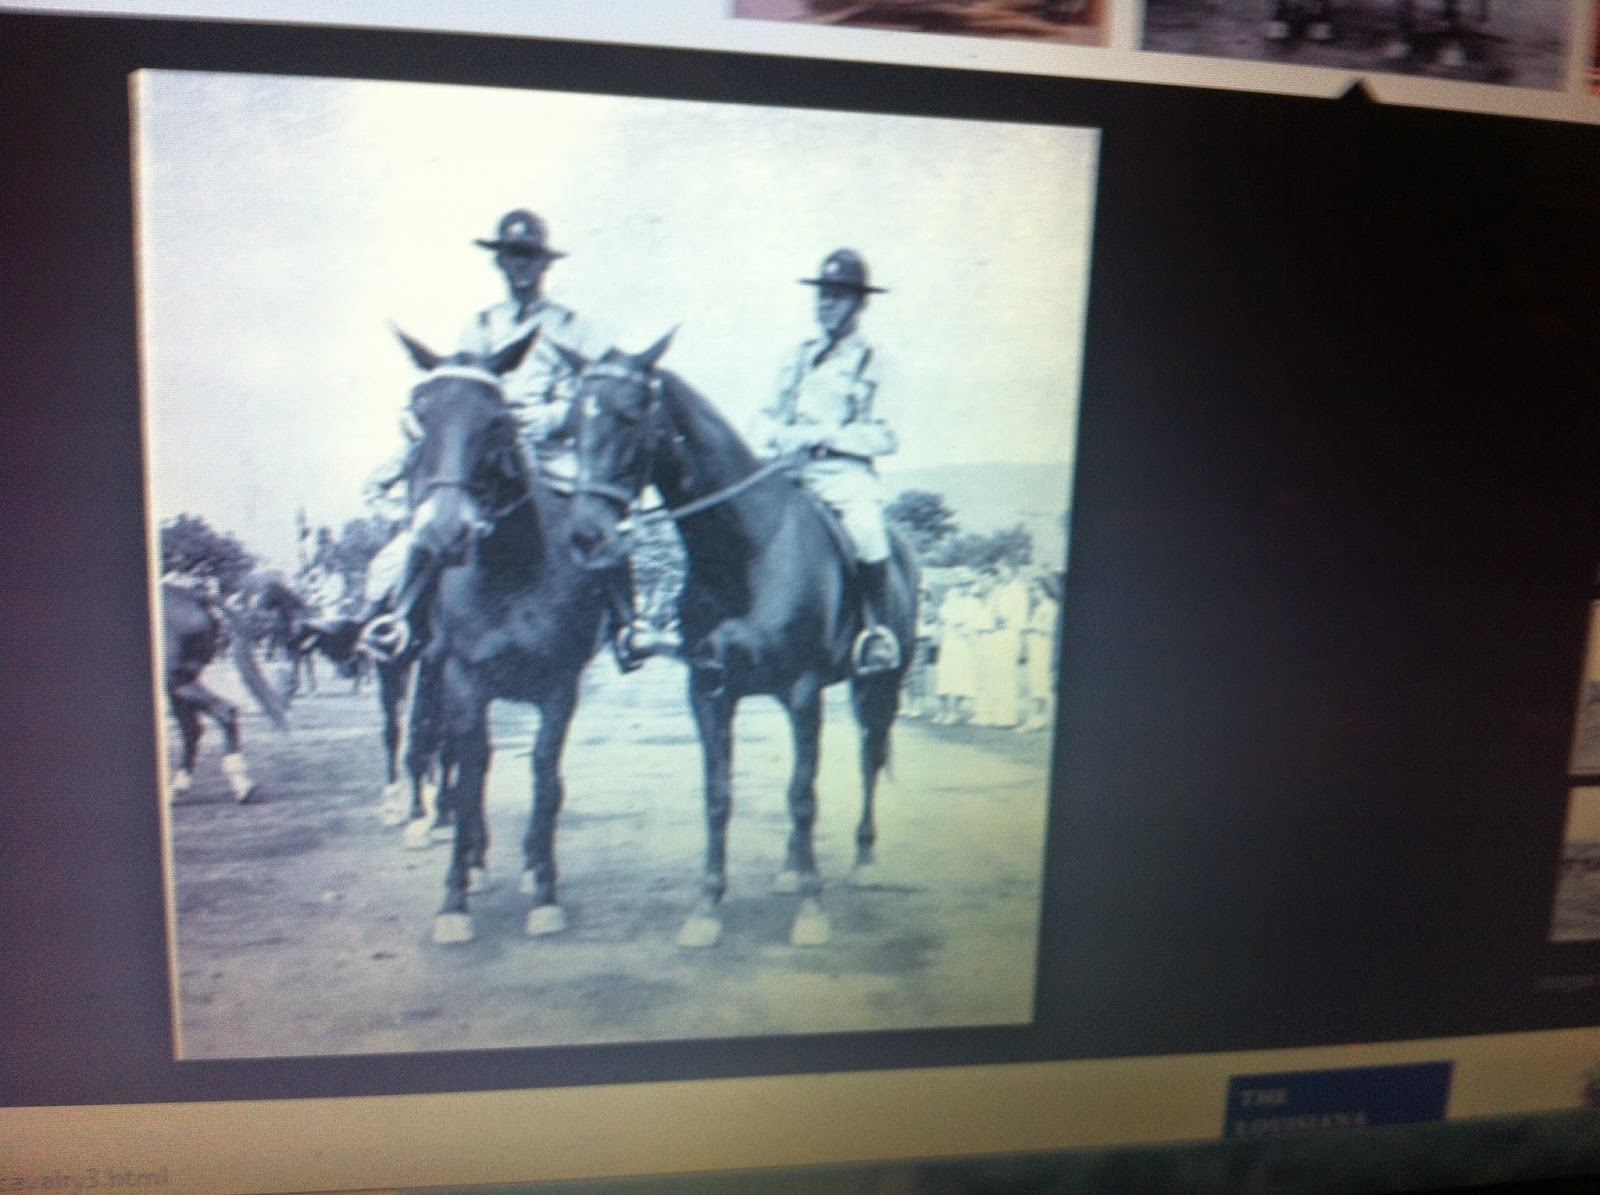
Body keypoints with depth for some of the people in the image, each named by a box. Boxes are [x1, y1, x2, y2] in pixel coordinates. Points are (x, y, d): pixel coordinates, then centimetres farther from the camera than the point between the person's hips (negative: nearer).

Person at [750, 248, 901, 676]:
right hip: (788, 473, 5)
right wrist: (765, 446, -3)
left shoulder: (868, 362, 6)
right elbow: (772, 415, 20)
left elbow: (883, 437, -4)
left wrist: (823, 435, -13)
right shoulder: (800, 356, 19)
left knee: (865, 530, -34)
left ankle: (878, 630, -19)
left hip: (844, 474, -5)